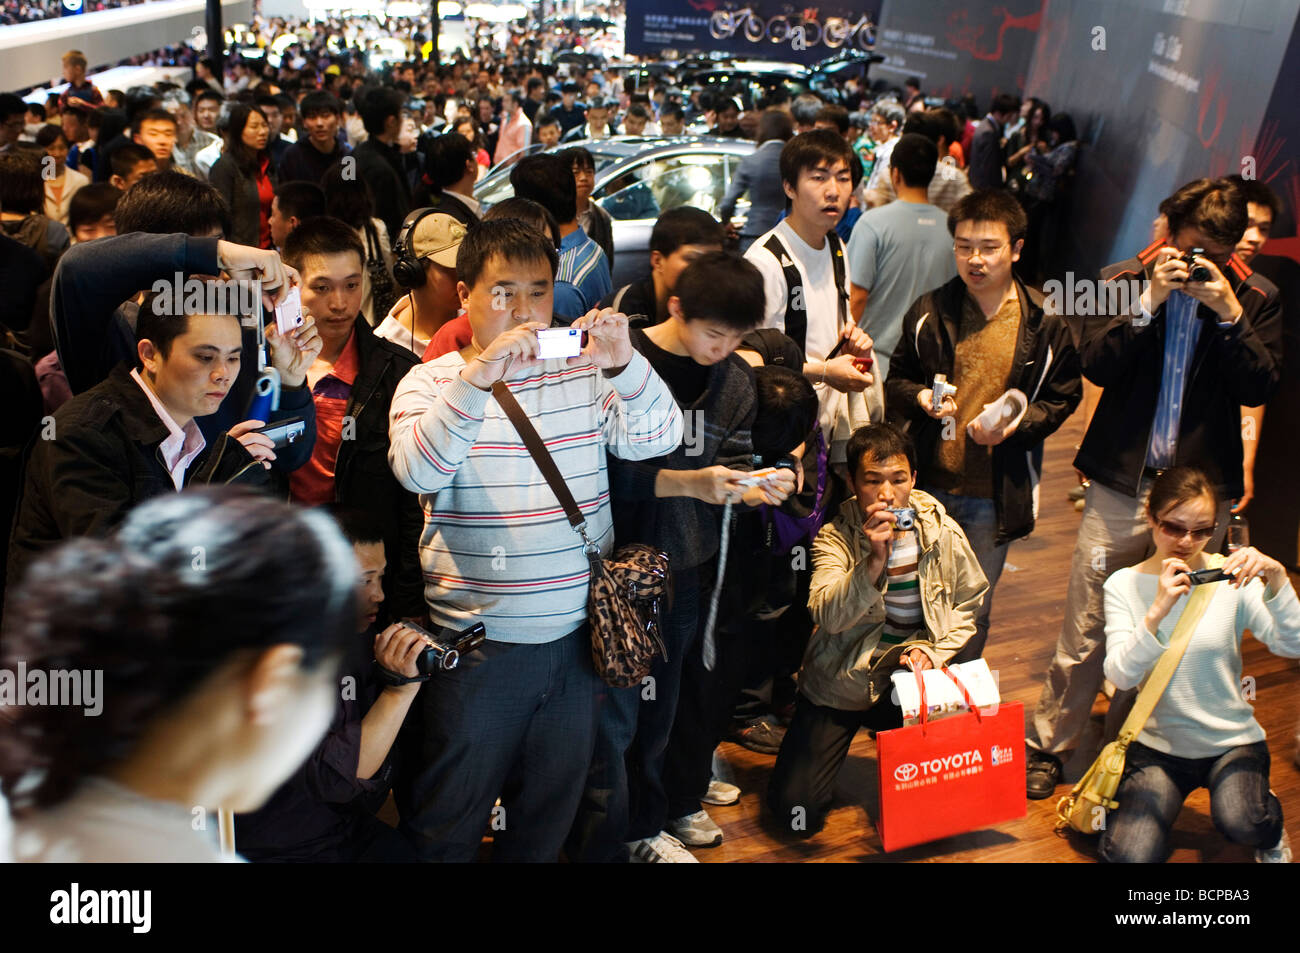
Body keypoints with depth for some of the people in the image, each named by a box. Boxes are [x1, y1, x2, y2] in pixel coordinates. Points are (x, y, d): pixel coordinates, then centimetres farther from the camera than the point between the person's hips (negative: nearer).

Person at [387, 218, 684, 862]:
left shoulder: (585, 373, 4)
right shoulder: (432, 382, -2)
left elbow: (657, 439, -7)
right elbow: (417, 472, -19)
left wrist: (624, 364, -25)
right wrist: (477, 376, -31)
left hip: (575, 635, 3)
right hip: (477, 640, -3)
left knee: (550, 812, 21)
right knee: (446, 822, 11)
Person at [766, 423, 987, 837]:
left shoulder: (942, 533, -5)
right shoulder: (836, 536, -12)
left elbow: (966, 605, 7)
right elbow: (828, 616, -26)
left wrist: (933, 650, -9)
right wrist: (874, 561, -37)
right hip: (840, 683, -2)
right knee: (796, 810, -9)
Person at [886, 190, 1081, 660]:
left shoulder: (1044, 325, -4)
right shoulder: (929, 312, 0)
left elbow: (1061, 399, 1)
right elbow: (896, 380, 8)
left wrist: (1015, 423, -17)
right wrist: (919, 397, -14)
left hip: (995, 495, -1)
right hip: (928, 484, 1)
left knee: (973, 614, 13)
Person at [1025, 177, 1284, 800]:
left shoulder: (1254, 299, 4)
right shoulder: (1124, 282, 3)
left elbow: (1259, 388, -6)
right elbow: (1097, 365, -8)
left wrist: (1228, 312, -16)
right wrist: (1150, 300, -17)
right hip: (1121, 484, -1)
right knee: (1085, 631, 2)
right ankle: (1047, 746, 18)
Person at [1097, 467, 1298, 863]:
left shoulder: (1231, 577, -6)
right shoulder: (1123, 585, -6)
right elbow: (1121, 675, -19)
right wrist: (1157, 611, -34)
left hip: (1232, 740, 0)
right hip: (1159, 742, 0)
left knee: (1241, 824, -30)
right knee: (1129, 857, -18)